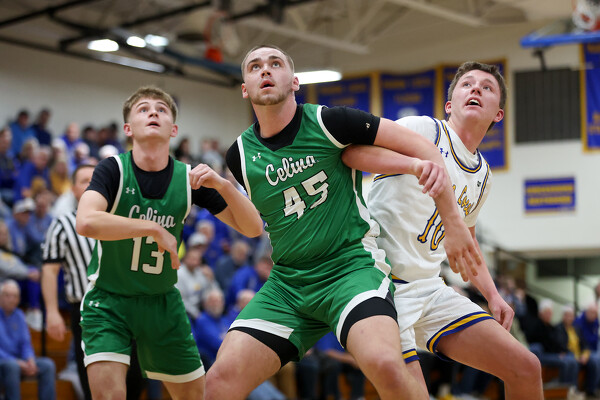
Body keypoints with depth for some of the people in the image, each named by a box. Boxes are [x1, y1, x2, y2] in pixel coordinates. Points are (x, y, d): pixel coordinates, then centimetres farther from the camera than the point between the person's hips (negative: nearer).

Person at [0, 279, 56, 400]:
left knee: (48, 365, -15)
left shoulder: (19, 315, 13)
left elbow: (25, 343, 13)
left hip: (18, 361, 6)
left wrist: (30, 359, -10)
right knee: (11, 365, -38)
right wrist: (17, 362, -21)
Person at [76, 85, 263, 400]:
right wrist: (153, 228, -31)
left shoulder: (189, 178, -6)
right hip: (108, 300, -4)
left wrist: (222, 185, -23)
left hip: (162, 301, 4)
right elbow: (86, 222, -34)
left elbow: (252, 228, -7)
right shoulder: (113, 170, -15)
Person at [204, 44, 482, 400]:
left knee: (385, 365, -33)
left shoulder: (328, 122, -5)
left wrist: (455, 223, -6)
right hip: (287, 281, 4)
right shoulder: (240, 155, 6)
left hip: (353, 266, -4)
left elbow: (418, 145, -3)